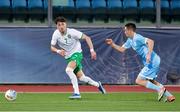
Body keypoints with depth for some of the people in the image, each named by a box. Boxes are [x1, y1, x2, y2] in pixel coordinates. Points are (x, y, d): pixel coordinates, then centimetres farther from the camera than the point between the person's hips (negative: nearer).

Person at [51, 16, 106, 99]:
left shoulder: (72, 32, -21)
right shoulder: (56, 34, -11)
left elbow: (87, 38, -16)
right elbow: (52, 47, -4)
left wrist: (92, 50, -26)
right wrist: (58, 51, -27)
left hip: (76, 53, -5)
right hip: (68, 57, 5)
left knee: (68, 70, -31)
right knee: (80, 77, 12)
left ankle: (76, 92, -28)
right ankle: (97, 84, 39)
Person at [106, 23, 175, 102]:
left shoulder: (137, 38, -17)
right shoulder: (130, 40, 14)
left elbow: (151, 41, -30)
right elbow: (121, 49, 24)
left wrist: (149, 54, -37)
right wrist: (112, 44, 12)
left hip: (152, 62, -11)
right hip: (153, 62, 11)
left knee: (139, 81, -7)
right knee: (151, 81, 24)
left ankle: (160, 89, -8)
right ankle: (169, 96, 19)